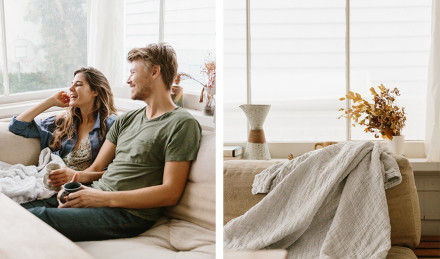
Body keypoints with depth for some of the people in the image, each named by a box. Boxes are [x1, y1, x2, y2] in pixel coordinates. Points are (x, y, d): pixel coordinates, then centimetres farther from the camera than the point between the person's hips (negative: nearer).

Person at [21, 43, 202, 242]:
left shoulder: (182, 123, -6)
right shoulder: (126, 120, 20)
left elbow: (171, 193, -14)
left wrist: (104, 198, -18)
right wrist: (76, 176, -7)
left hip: (129, 213, -8)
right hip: (95, 195, 8)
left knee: (36, 217, -23)